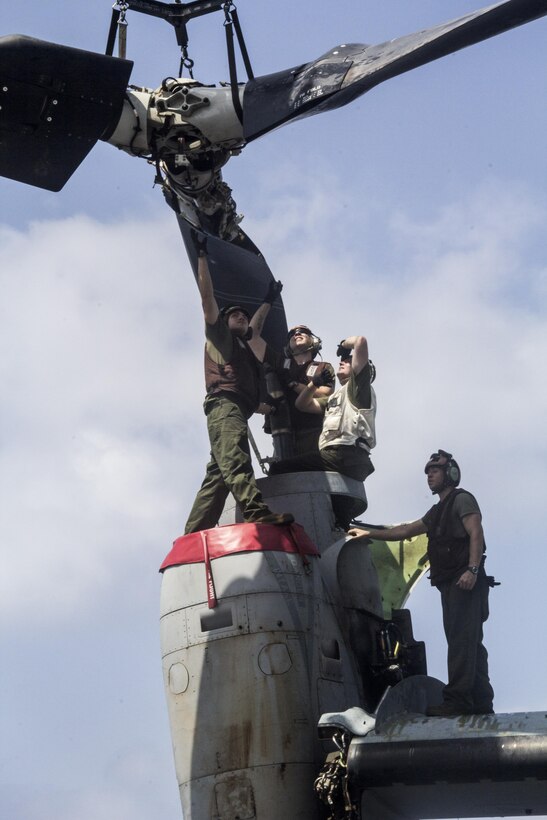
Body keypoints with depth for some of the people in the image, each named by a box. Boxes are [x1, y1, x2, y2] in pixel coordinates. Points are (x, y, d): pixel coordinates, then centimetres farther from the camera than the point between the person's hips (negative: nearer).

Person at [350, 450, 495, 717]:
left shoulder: (462, 499, 1)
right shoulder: (437, 512, 29)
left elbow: (476, 534, -12)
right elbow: (405, 531, 32)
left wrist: (473, 569, -24)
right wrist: (370, 533, 29)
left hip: (465, 581, -10)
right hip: (450, 584, 10)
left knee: (461, 640, -17)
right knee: (469, 643, 6)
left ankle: (457, 699, -26)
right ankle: (481, 702, 5)